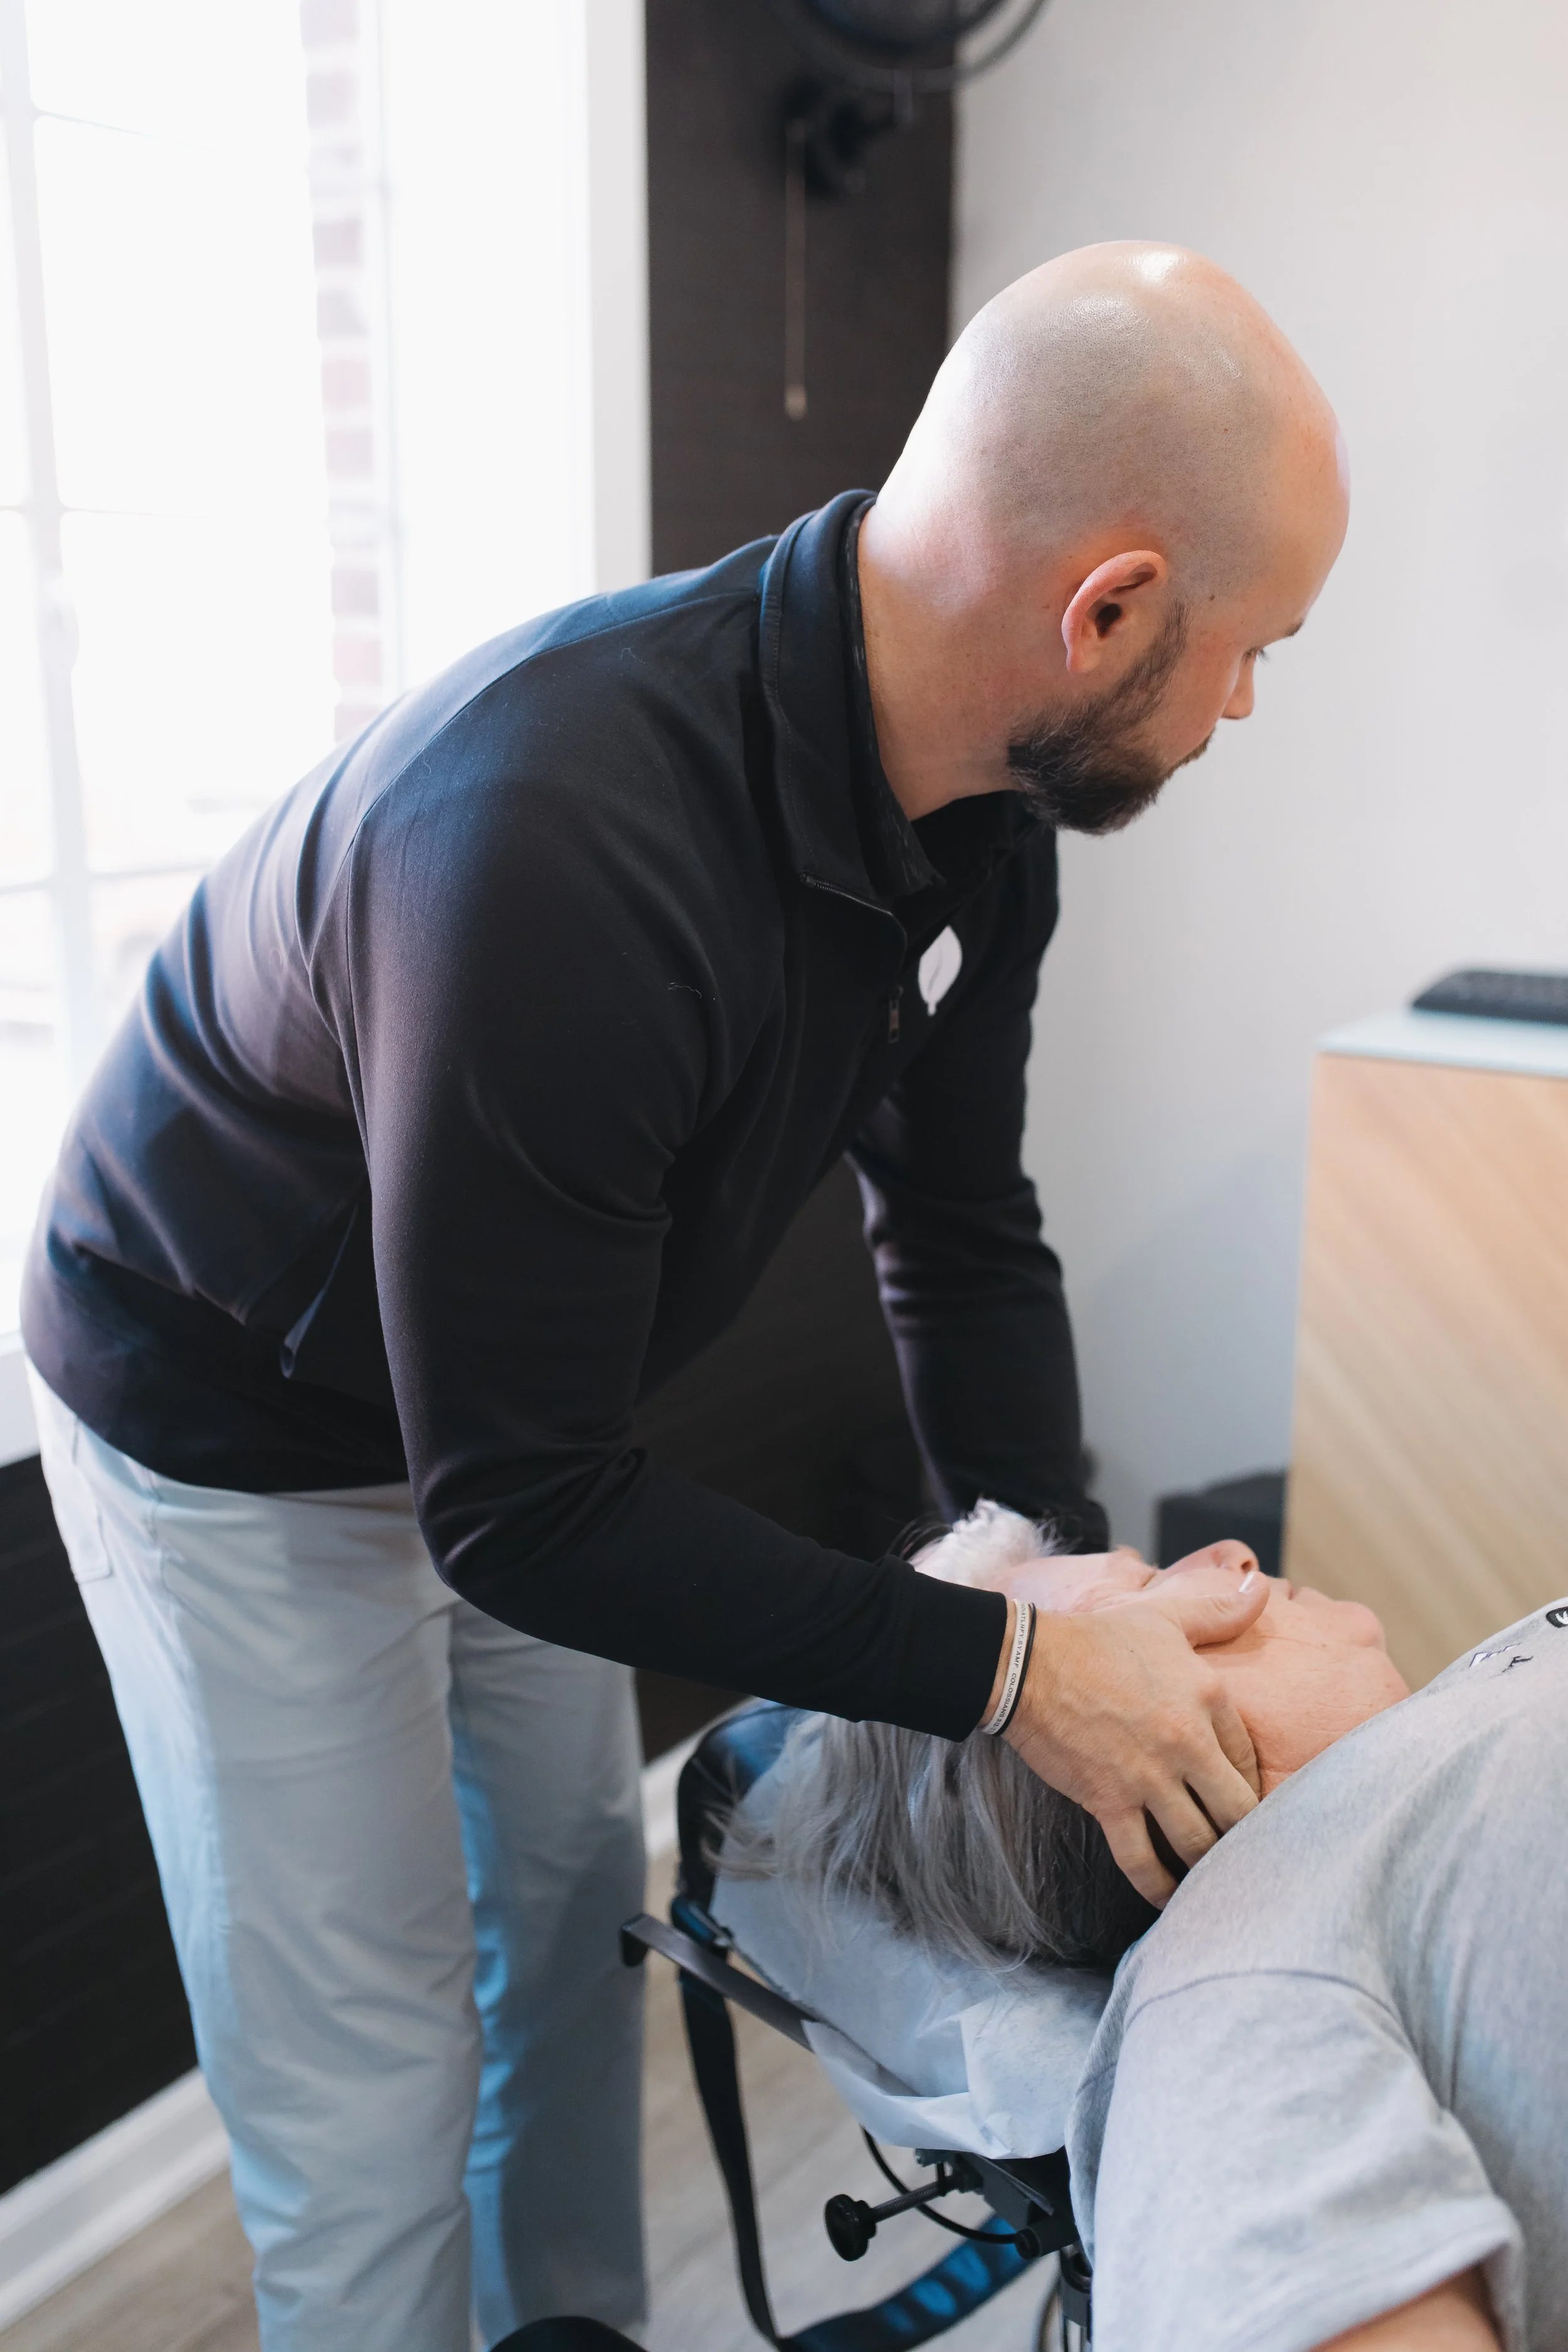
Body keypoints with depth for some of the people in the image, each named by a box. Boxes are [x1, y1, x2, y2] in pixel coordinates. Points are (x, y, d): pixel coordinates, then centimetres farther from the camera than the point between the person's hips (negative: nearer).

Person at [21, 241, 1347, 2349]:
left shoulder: (980, 811, -14)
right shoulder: (557, 847, -41)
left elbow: (962, 1236, -2)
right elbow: (521, 1515, -34)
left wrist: (1078, 1582, -10)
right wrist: (1001, 1665, -30)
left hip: (522, 1391, 8)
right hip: (237, 1435, -7)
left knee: (576, 1891, 21)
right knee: (370, 2085, 2)